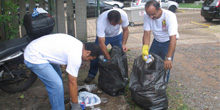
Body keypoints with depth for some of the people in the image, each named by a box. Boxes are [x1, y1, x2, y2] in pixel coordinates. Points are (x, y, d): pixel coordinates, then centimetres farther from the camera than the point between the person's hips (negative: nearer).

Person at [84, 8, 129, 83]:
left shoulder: (123, 15, -33)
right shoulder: (101, 22, -42)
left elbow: (125, 30, -12)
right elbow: (101, 44, -38)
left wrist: (123, 44, -25)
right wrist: (109, 59, -37)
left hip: (117, 35, 3)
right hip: (103, 36, -2)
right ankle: (91, 74, 10)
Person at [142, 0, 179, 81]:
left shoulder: (170, 16, -32)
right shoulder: (147, 16, -20)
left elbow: (173, 38, -36)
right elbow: (147, 33, -18)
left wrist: (168, 58, -40)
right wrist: (145, 49, -36)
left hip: (168, 42, -4)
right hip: (156, 41, 4)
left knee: (166, 65, -9)